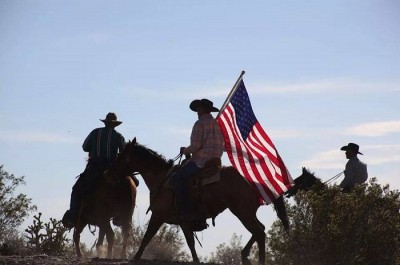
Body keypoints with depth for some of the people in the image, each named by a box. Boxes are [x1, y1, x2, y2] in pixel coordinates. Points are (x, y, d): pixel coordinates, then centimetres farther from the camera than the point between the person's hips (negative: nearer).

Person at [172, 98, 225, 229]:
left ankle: (186, 212, -17)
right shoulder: (217, 124, 16)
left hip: (201, 161, -9)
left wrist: (185, 151, 3)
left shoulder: (200, 124, -9)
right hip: (215, 161, 9)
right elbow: (222, 145, 20)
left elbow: (195, 146, -15)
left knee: (177, 178, -6)